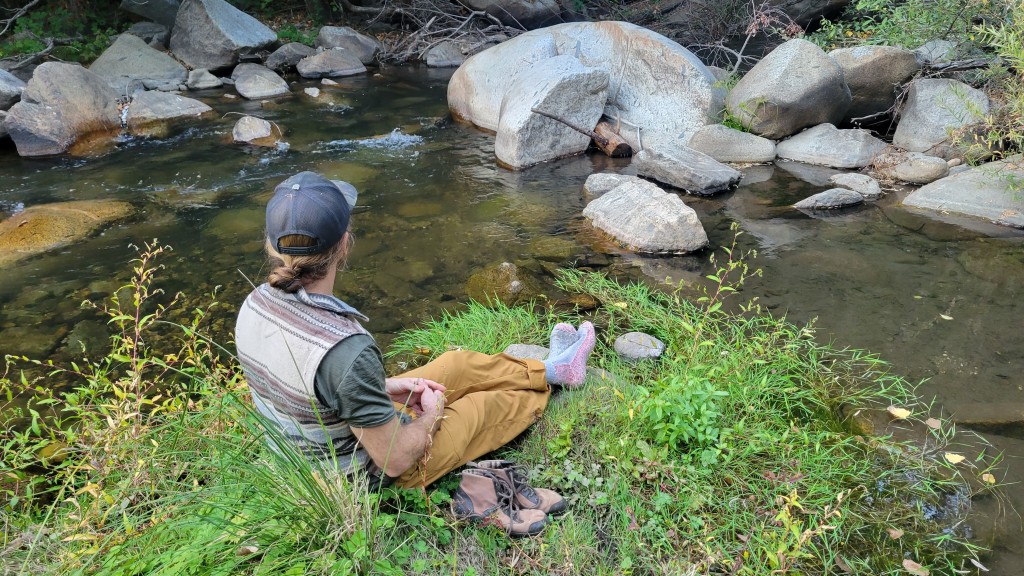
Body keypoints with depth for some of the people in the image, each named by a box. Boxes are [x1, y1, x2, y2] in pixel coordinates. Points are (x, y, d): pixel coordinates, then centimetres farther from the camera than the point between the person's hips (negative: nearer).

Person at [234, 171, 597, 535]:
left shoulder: (255, 305, -17)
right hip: (373, 474, -6)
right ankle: (554, 375, 47)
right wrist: (432, 413, -8)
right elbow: (395, 461, -28)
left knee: (459, 363, 17)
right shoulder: (346, 351, -42)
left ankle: (554, 367, 41)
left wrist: (388, 387, 1)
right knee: (497, 402, 14)